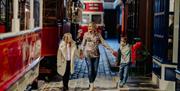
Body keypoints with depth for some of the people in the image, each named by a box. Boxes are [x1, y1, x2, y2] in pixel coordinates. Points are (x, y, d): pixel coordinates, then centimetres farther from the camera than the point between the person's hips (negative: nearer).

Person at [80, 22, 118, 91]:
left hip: (96, 55, 2)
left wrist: (112, 50, -2)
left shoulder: (98, 35, 0)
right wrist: (81, 52, 1)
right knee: (90, 70, -8)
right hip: (88, 55, -2)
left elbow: (104, 43, 2)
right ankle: (91, 85, 8)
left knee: (95, 70, 4)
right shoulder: (86, 34, -2)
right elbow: (83, 44, 5)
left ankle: (91, 83, 23)